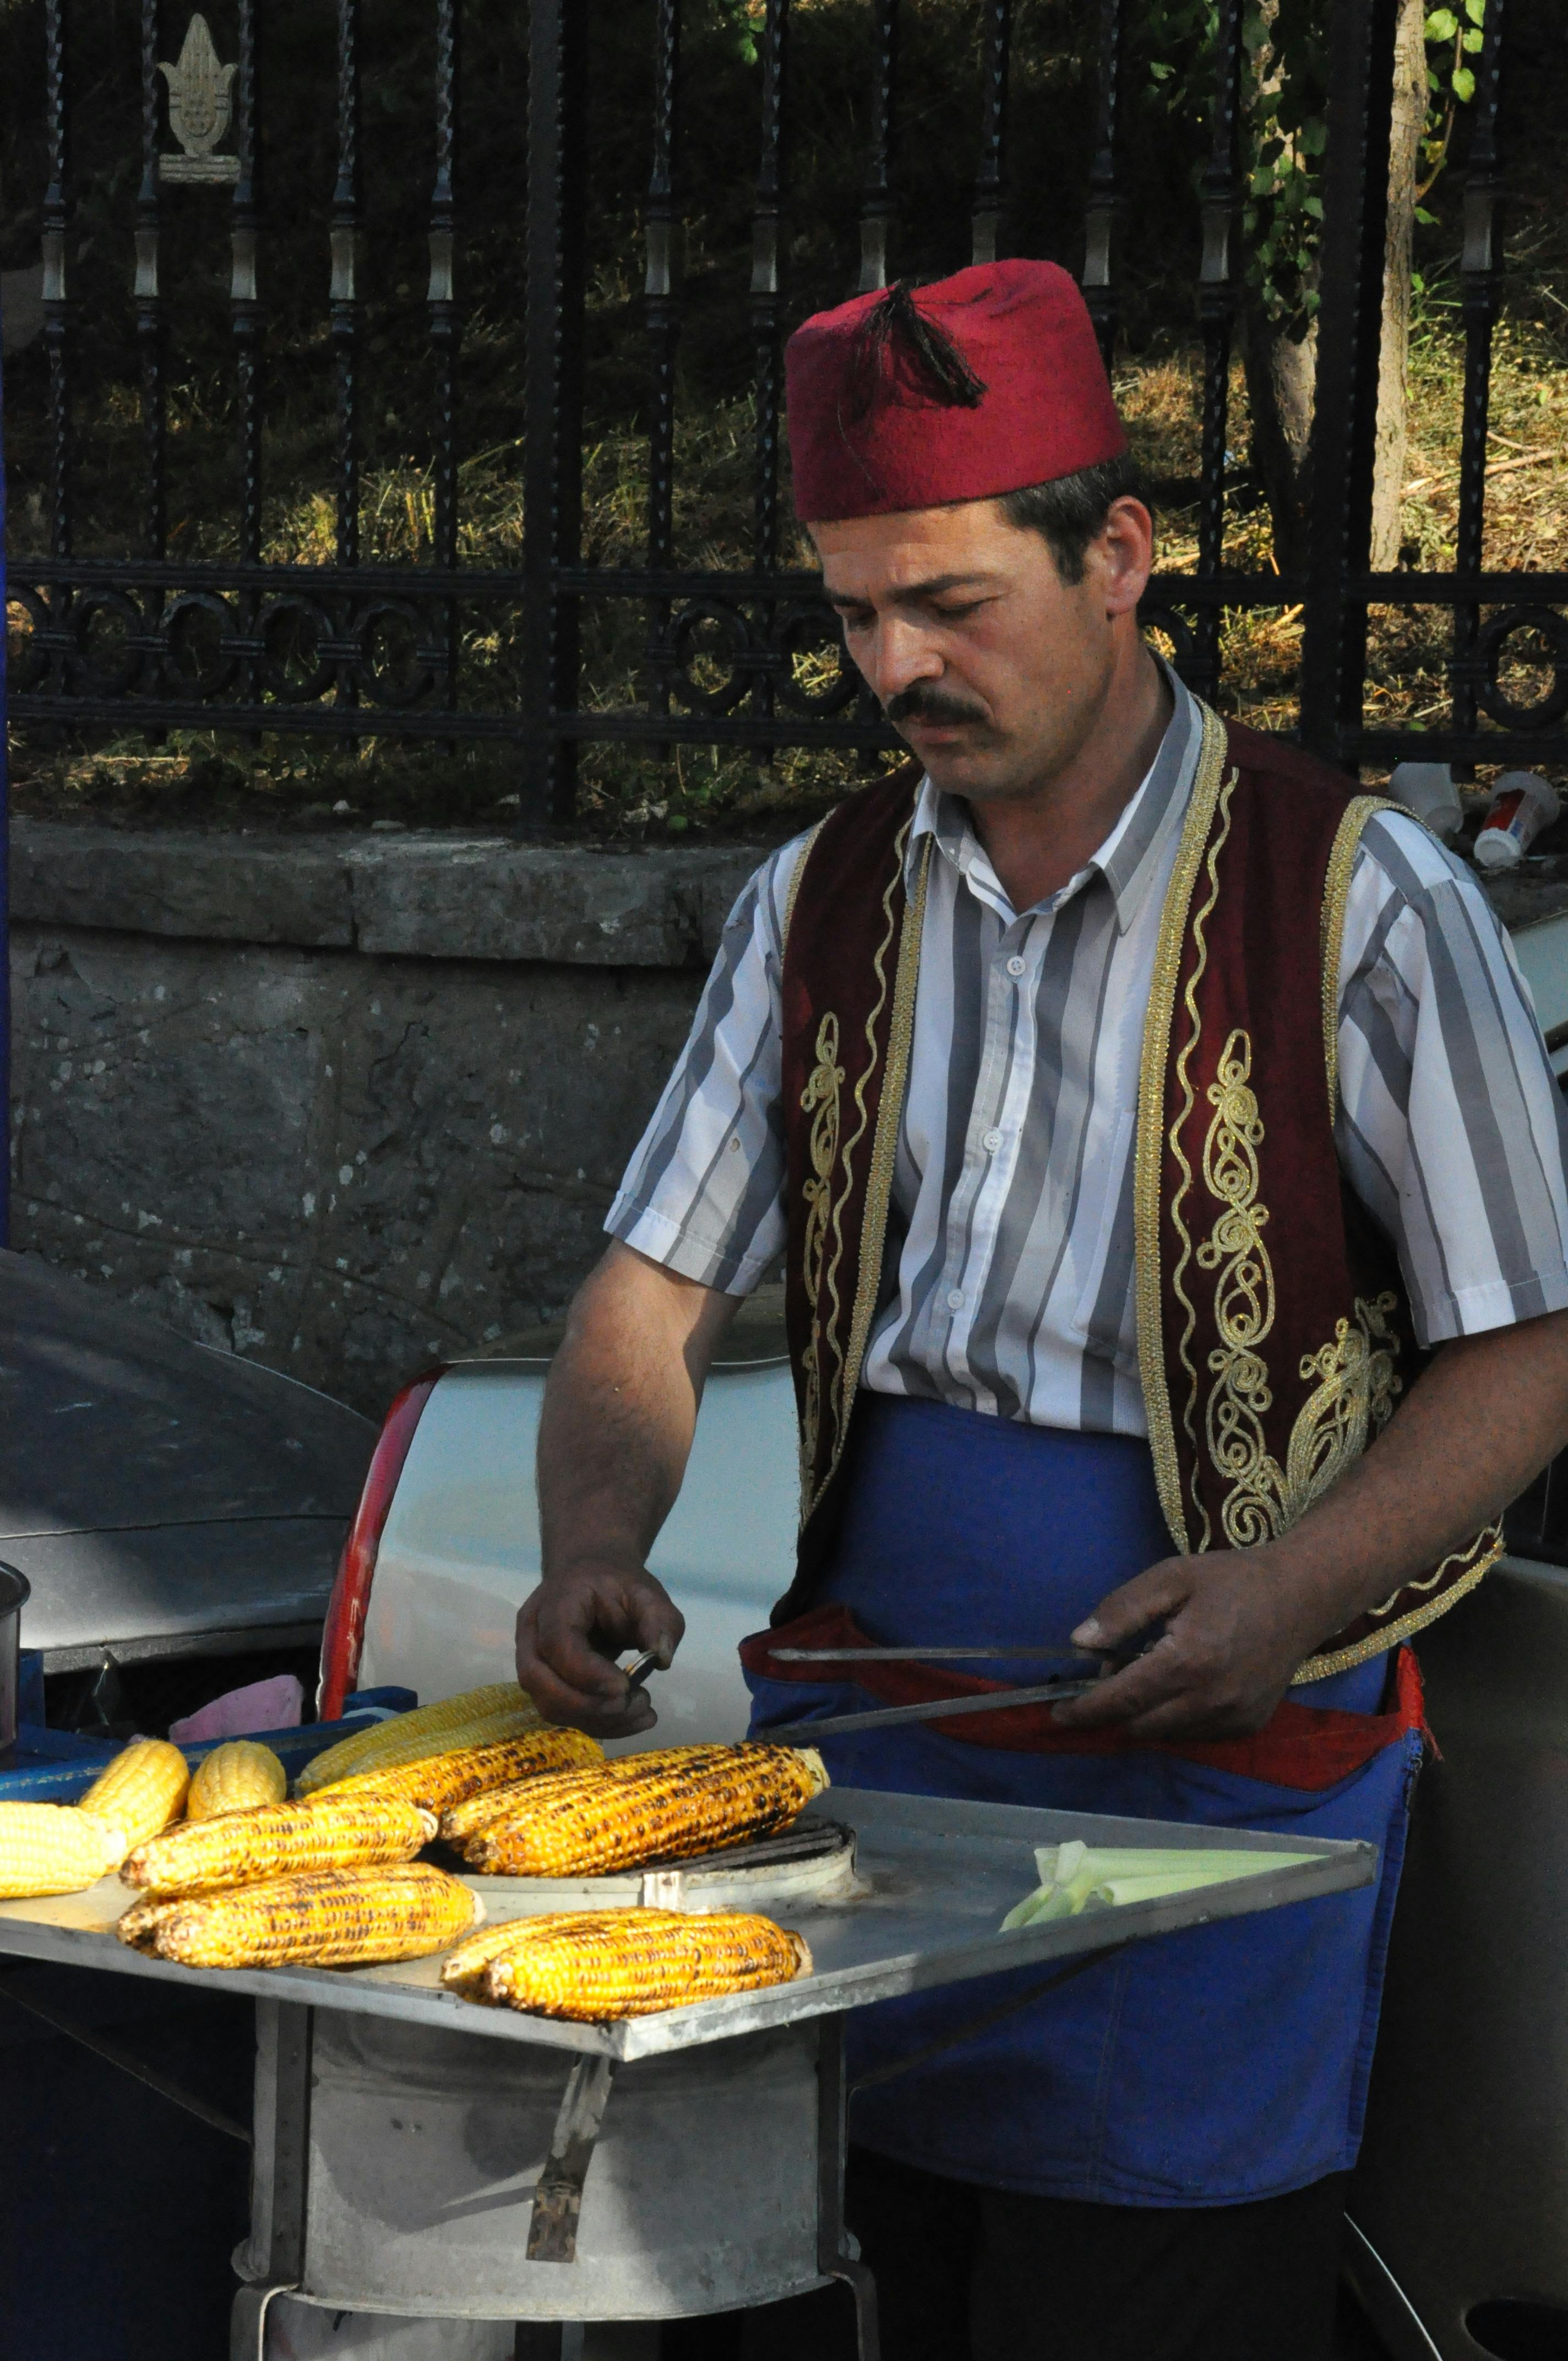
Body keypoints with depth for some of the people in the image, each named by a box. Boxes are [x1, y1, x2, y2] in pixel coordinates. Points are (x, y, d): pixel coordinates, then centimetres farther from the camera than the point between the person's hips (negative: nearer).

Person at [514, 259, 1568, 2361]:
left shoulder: (1358, 903, -7)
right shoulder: (820, 905, 8)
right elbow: (651, 1306, 7)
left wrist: (1292, 1583, -19)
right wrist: (596, 1546, -13)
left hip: (1213, 1763, -4)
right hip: (862, 1733, 4)